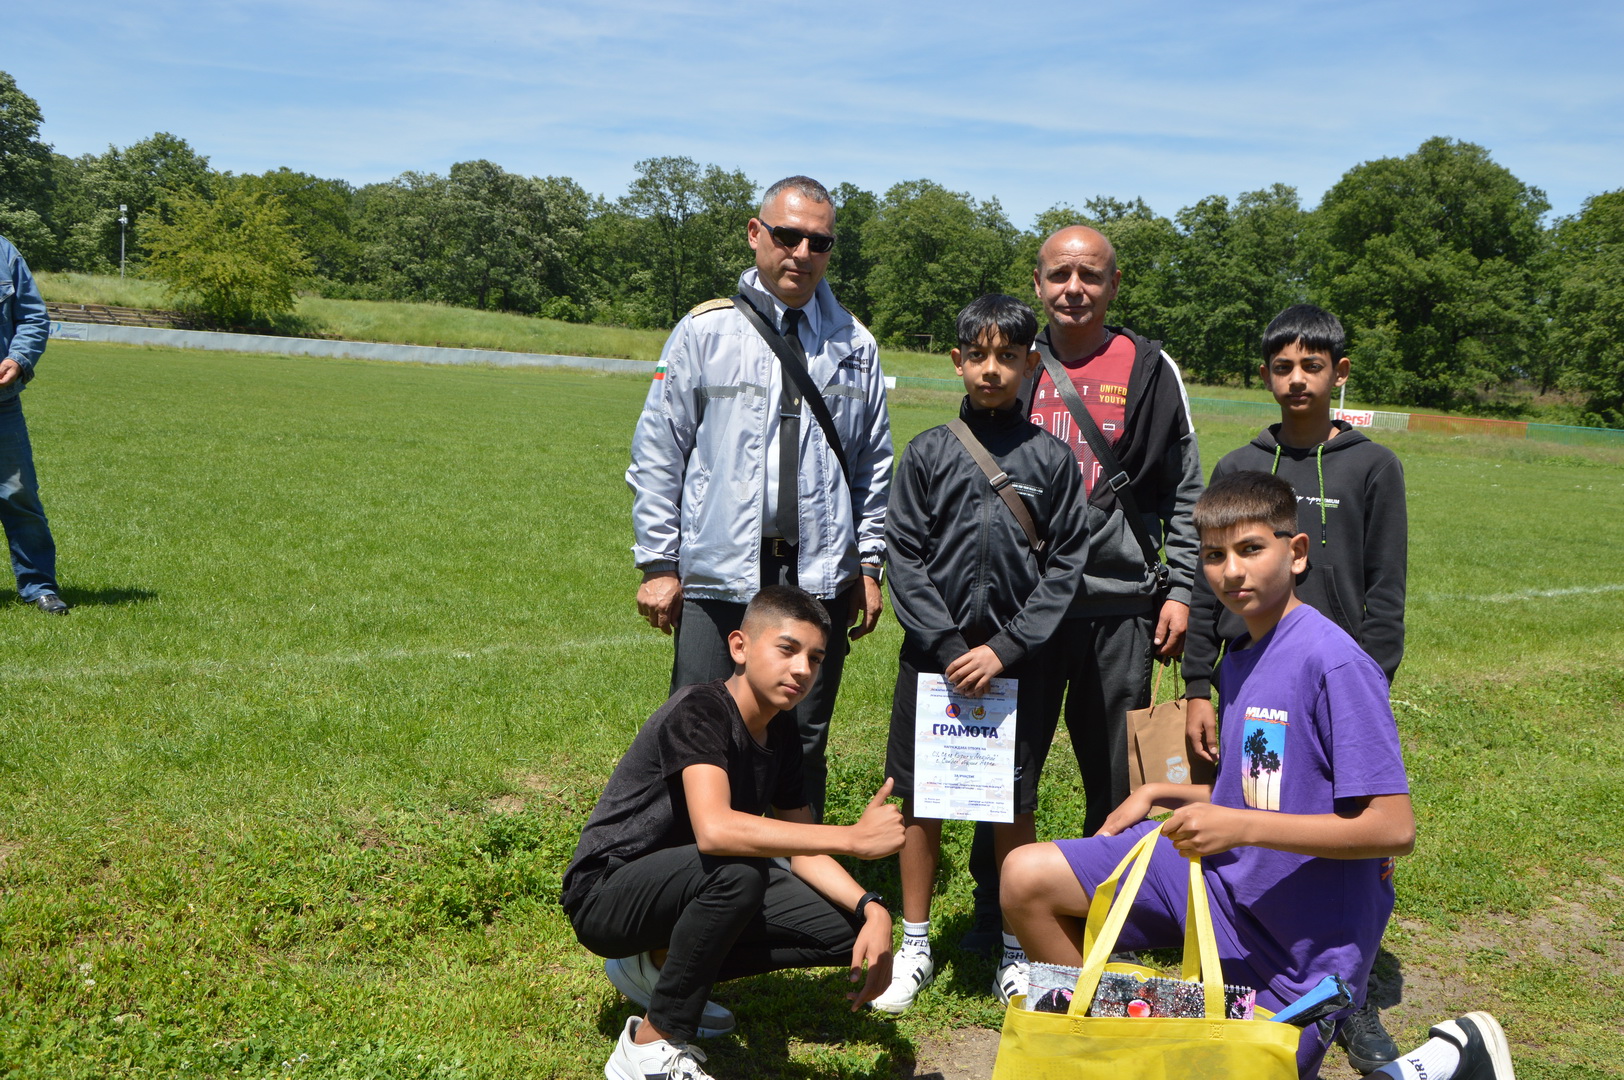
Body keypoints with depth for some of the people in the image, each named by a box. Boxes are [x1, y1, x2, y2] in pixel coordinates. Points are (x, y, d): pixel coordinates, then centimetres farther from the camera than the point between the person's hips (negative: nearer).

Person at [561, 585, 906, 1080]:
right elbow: (714, 830, -40)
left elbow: (802, 851, 5)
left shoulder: (781, 736, 1)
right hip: (604, 894, -8)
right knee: (737, 869, -36)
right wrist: (853, 837, -40)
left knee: (847, 929, -3)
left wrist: (871, 908, -13)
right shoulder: (699, 710, -24)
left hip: (683, 887, 8)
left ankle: (658, 965, 7)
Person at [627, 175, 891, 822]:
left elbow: (874, 463, 16)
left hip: (819, 575, 2)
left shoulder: (854, 345, 10)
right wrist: (658, 564, -2)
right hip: (719, 574, -2)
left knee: (803, 744, 9)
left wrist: (869, 563, 10)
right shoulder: (706, 332, 2)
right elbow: (657, 455, 2)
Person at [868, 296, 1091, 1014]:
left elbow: (1065, 563, -1)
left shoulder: (1052, 458, 2)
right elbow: (904, 556, -1)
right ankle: (916, 944, 23)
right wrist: (948, 647, -9)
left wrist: (1003, 648, -9)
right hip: (934, 655, 1)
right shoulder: (928, 453, 2)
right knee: (920, 799, 7)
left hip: (1019, 659, 0)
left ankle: (1015, 954, 23)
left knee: (1014, 805, 8)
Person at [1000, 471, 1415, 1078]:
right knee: (1027, 877, -4)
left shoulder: (1335, 664, -21)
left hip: (1302, 941, -7)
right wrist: (1159, 794, 6)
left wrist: (1241, 826, -27)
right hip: (1220, 874, 7)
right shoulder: (1239, 663, 6)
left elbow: (1395, 829, -24)